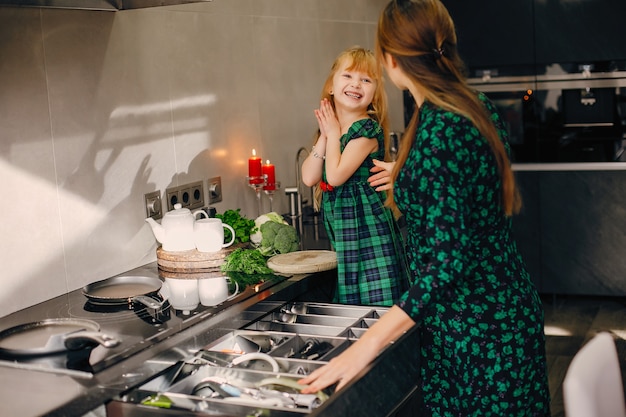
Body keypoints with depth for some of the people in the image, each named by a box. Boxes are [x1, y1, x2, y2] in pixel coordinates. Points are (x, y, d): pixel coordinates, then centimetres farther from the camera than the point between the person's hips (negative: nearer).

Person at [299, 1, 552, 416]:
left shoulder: (437, 133, -25)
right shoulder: (478, 106, 2)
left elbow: (448, 261, -29)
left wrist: (368, 343, -31)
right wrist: (405, 183, 31)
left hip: (473, 324, -9)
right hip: (507, 302, 9)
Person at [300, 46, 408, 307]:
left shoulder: (368, 129, -12)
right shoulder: (329, 127, 10)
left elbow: (336, 176, -19)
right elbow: (309, 178, 2)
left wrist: (334, 133, -8)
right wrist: (324, 135, -4)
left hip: (366, 224, -7)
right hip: (341, 228, 8)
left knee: (376, 302, -7)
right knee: (349, 304, 12)